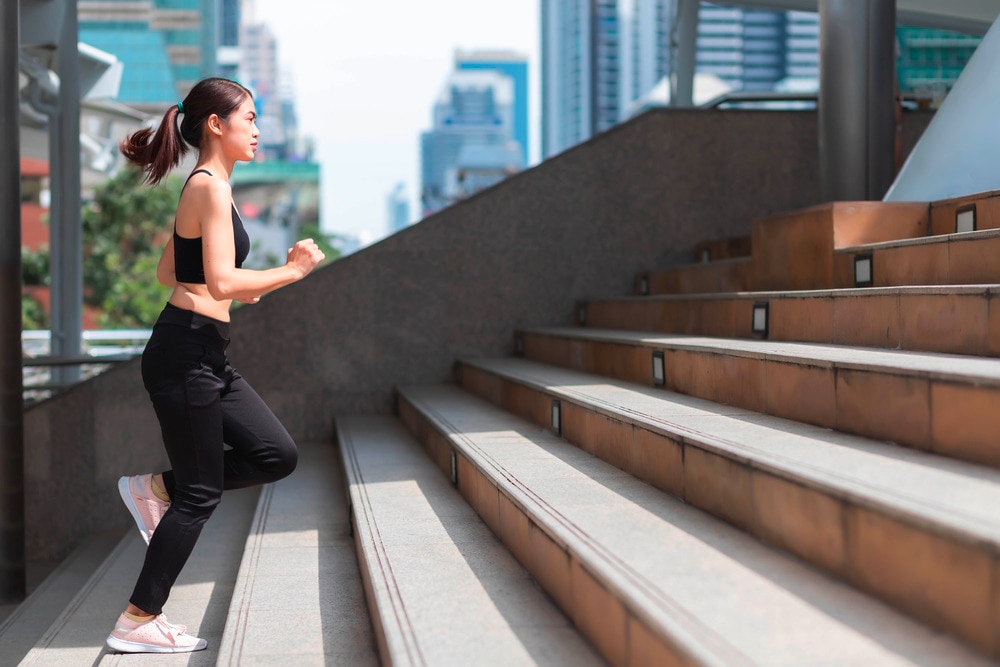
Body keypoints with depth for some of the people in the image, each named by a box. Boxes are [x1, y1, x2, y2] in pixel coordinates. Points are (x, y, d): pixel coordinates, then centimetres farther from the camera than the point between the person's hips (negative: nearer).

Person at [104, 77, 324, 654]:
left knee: (277, 456, 9)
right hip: (185, 353, -9)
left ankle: (157, 490, 17)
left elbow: (169, 272, 24)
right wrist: (293, 269, -13)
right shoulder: (211, 186, -13)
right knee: (200, 493, -1)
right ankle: (139, 623, 10)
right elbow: (222, 282, -22)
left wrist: (235, 289, 21)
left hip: (206, 357, 10)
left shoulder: (206, 188, 17)